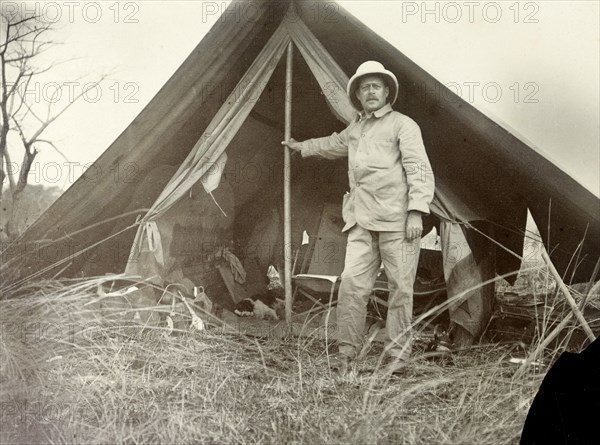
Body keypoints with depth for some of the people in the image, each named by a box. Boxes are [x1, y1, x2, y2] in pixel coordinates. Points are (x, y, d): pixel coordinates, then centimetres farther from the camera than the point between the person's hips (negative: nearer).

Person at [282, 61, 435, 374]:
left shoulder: (403, 125, 1)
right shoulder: (354, 129, 20)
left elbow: (419, 170, -6)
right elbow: (332, 145, 42)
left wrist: (416, 211, -15)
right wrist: (302, 147, 53)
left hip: (397, 221, -5)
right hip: (362, 222, 5)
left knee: (400, 288, -1)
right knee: (352, 283, -4)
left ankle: (397, 355, 9)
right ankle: (347, 350, 6)